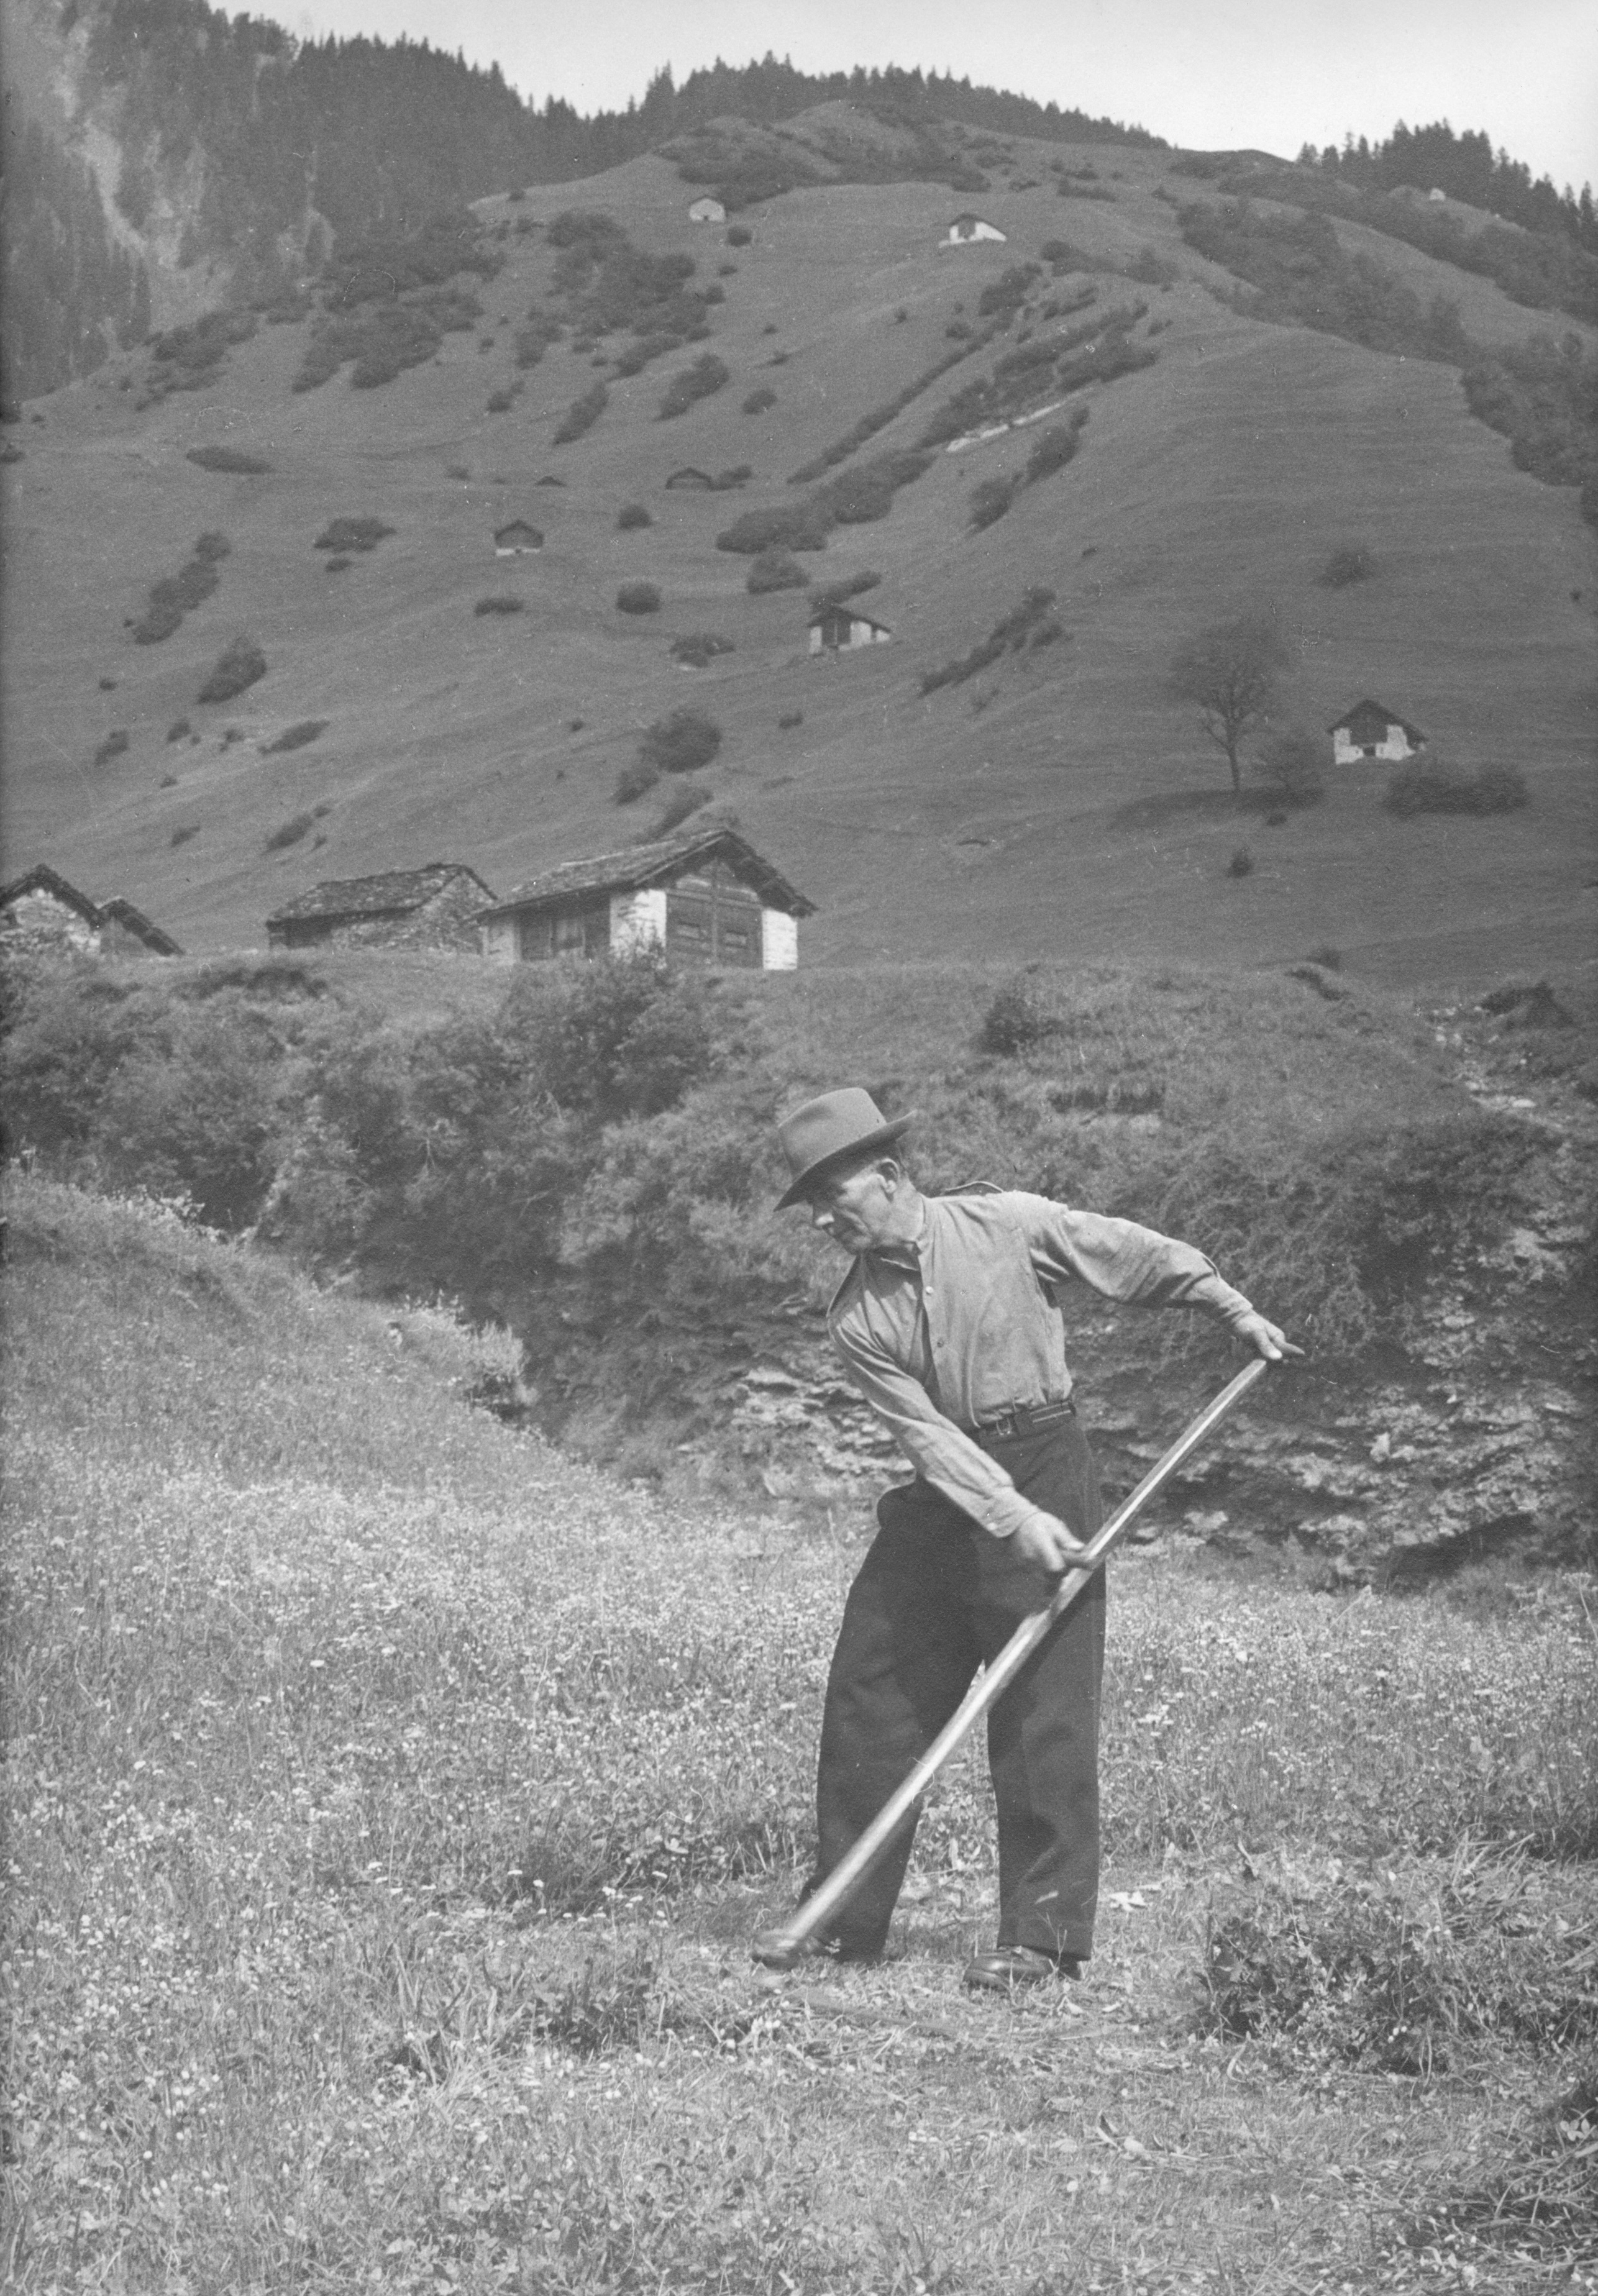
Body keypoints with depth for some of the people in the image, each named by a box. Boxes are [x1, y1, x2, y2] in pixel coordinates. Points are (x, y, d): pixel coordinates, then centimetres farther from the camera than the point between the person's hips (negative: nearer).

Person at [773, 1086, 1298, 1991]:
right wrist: (1013, 1519, -22)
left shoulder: (1006, 1223, -8)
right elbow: (927, 1433, -11)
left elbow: (1134, 1253, 3)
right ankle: (845, 1923, 13)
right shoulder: (857, 1320, -1)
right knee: (867, 1701, 3)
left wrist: (1234, 1308, 5)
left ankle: (1044, 1936, 1)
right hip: (947, 1494, 4)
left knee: (1043, 1714, -6)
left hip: (1047, 1472, -4)